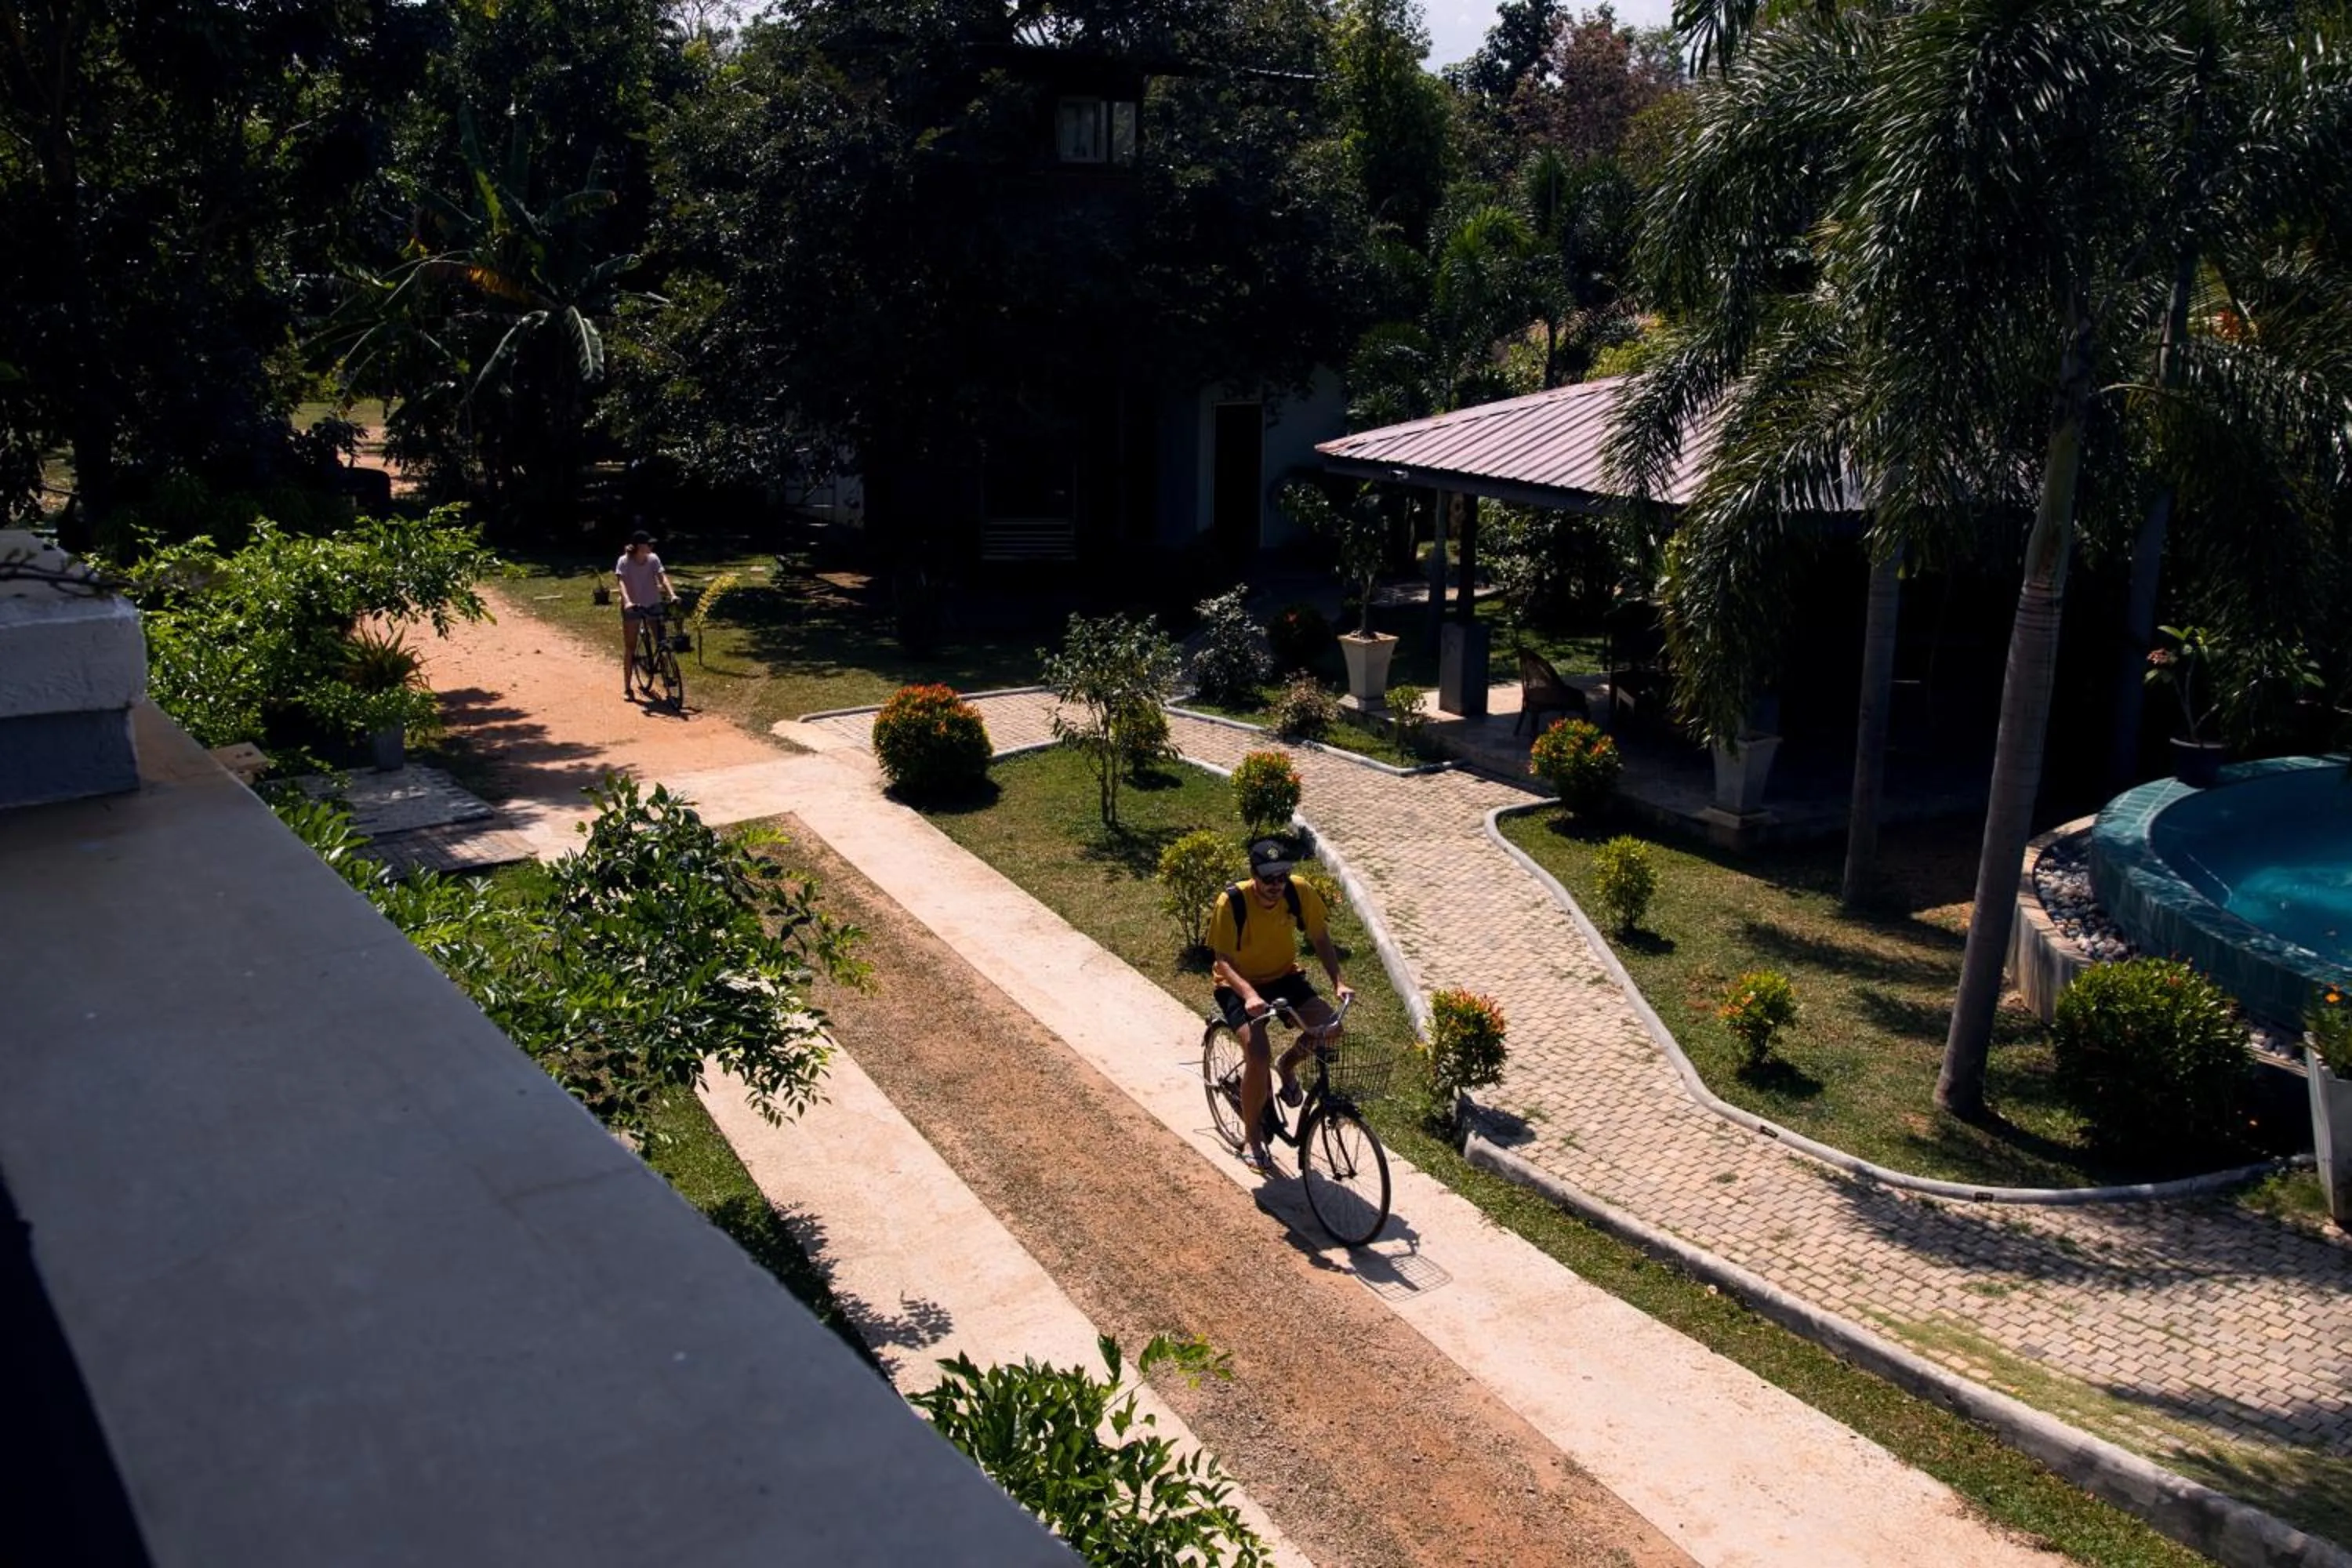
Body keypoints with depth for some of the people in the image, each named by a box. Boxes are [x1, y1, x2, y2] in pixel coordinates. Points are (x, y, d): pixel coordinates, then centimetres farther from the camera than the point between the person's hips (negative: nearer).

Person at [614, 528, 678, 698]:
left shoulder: (653, 559, -6)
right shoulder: (624, 561, -14)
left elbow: (662, 577, -15)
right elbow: (622, 583, -25)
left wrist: (672, 594, -32)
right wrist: (627, 601, -42)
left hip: (653, 604, 3)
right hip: (632, 607, -2)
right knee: (629, 648, 1)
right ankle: (627, 688, 8)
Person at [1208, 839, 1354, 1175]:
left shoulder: (1300, 893, -17)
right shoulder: (1232, 902, -27)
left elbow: (1320, 939, -5)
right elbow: (1223, 960, -26)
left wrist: (1338, 981, -19)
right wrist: (1249, 994, -43)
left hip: (1284, 977, 4)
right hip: (1240, 984, -4)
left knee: (1330, 1028, -20)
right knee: (1258, 1053, -26)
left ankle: (1288, 1065, 14)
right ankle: (1253, 1138, -3)